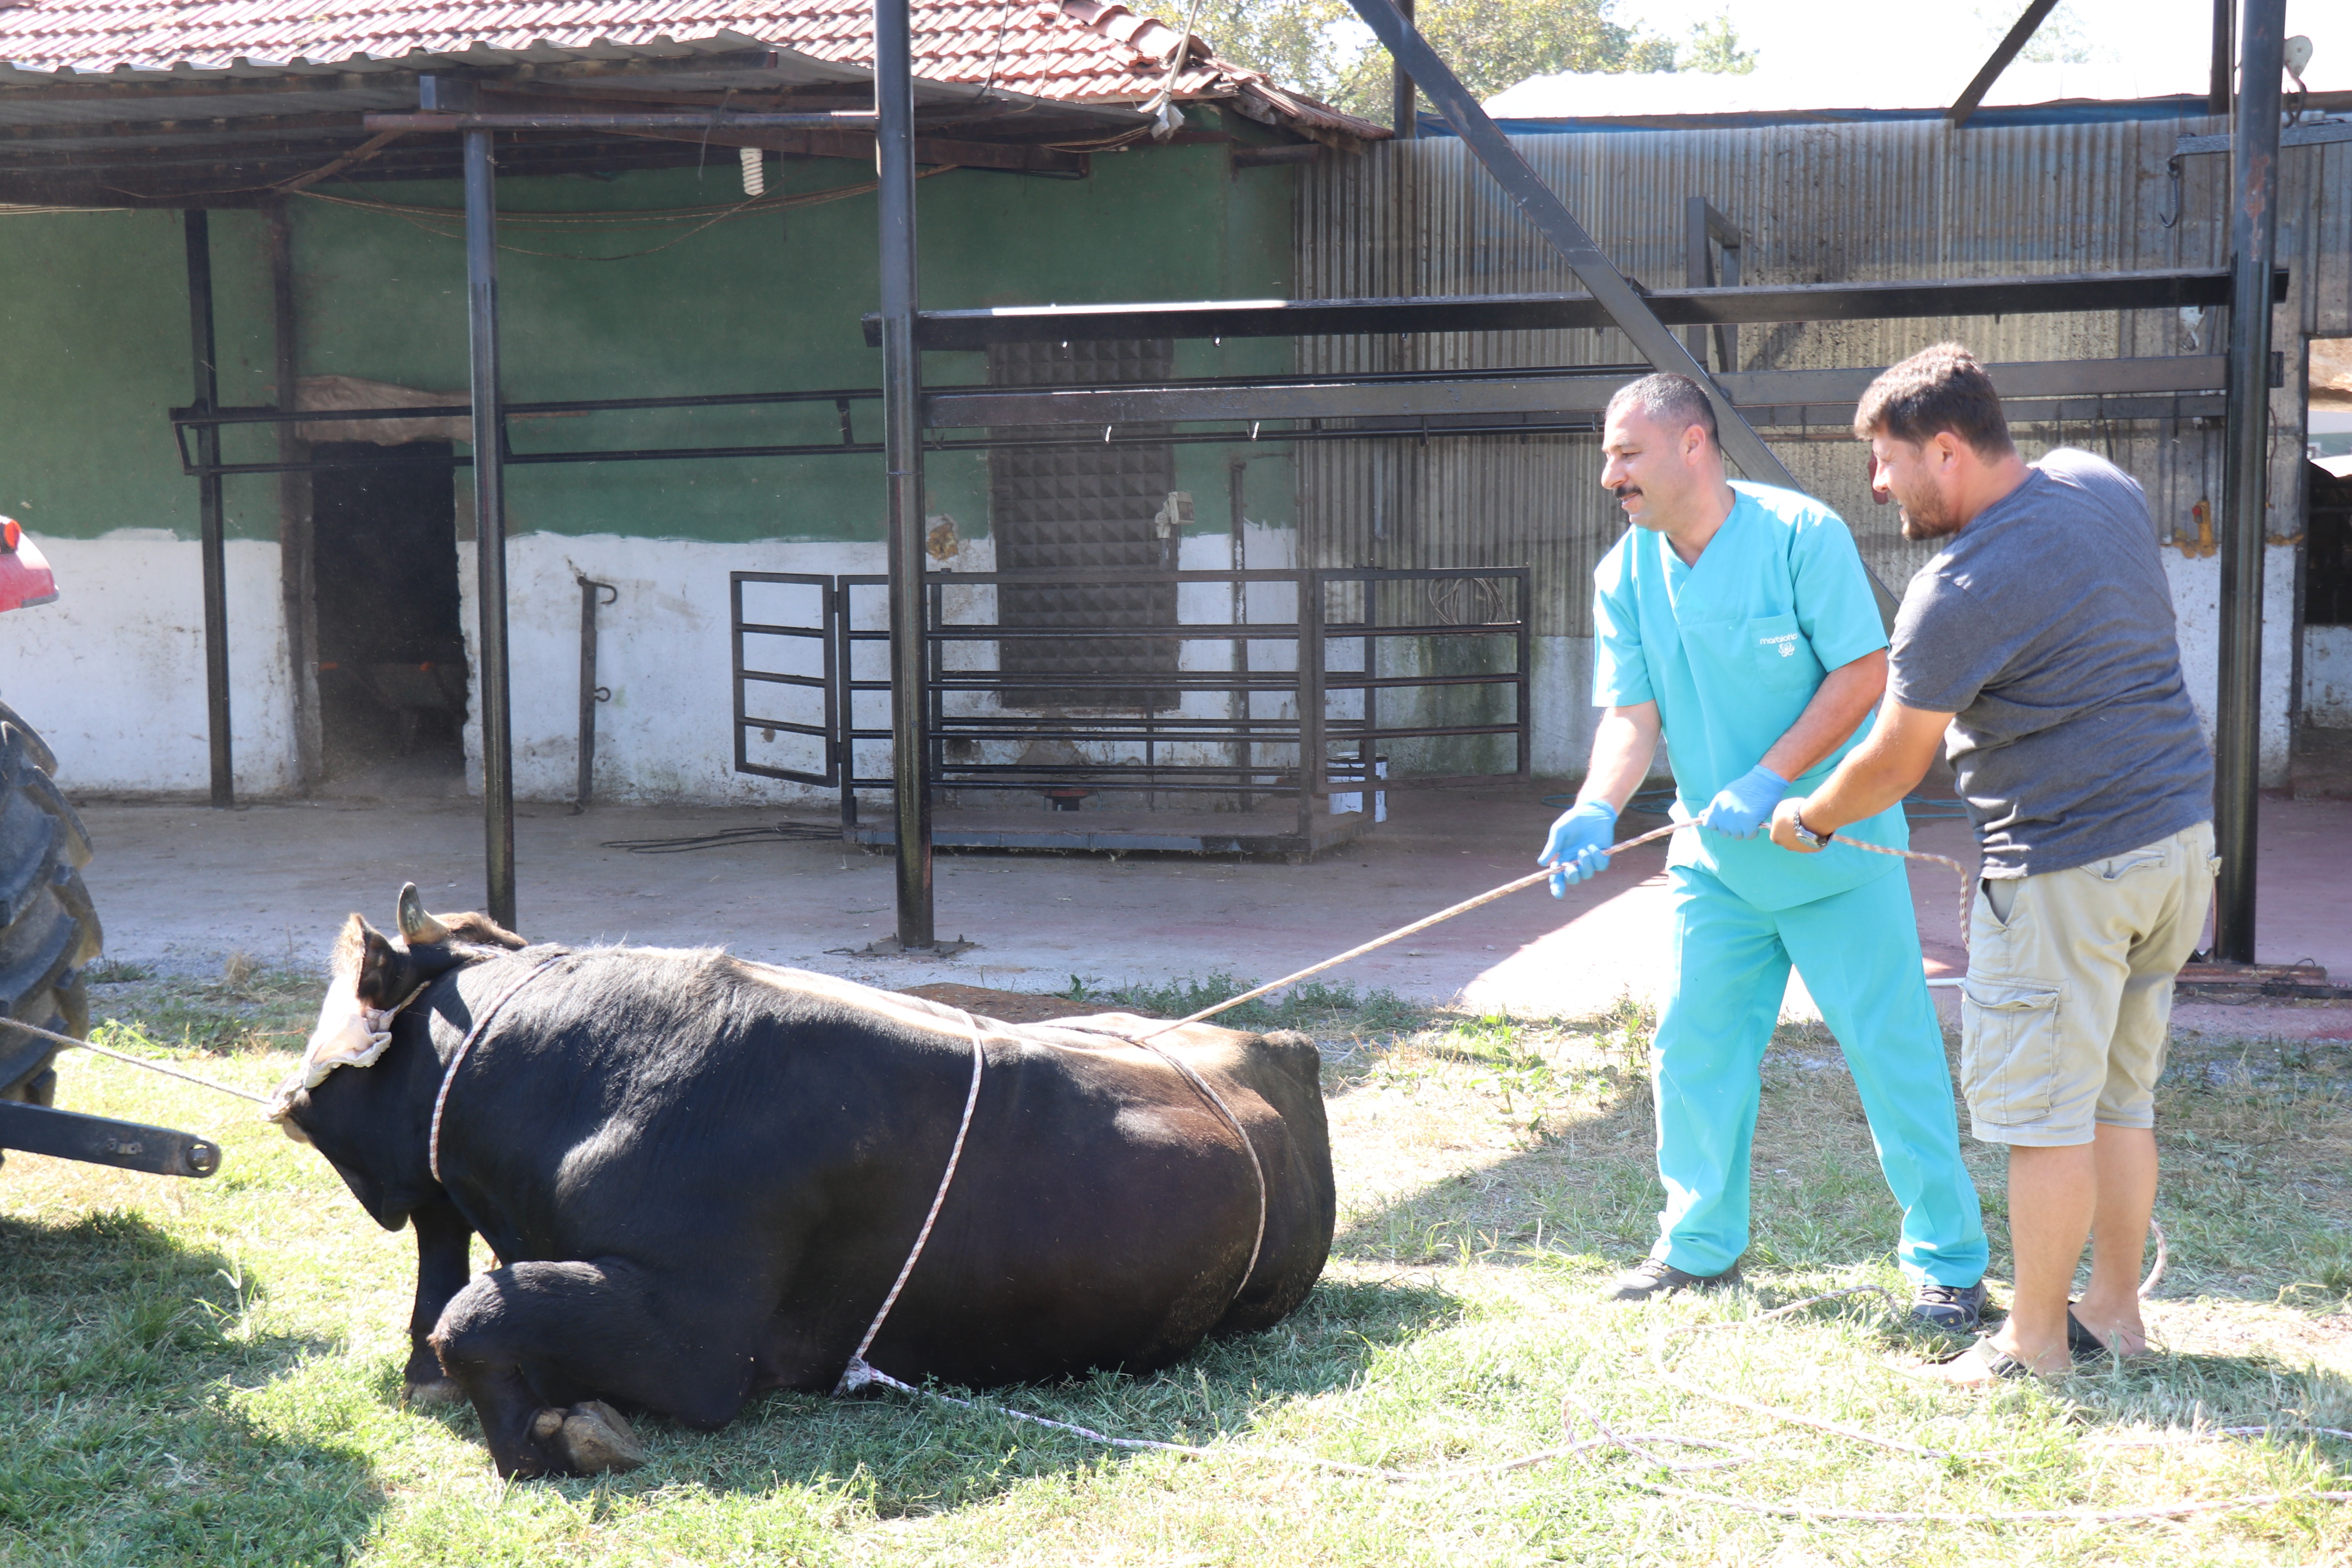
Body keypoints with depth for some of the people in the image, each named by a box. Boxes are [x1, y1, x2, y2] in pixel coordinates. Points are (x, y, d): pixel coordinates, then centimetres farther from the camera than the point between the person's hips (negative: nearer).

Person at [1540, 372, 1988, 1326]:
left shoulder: (1799, 534, -15)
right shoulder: (1626, 576, 0)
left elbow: (1864, 674, -16)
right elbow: (1632, 714, -4)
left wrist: (1768, 784, -23)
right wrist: (1595, 812, -23)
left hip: (1835, 851, -5)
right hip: (1714, 862, 5)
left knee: (1891, 1047, -2)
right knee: (1693, 1048, 7)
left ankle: (1948, 1258, 10)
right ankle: (1700, 1247, 23)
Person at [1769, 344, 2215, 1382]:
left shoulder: (1960, 594, -19)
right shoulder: (2099, 483, 6)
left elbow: (1891, 767, -9)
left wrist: (1805, 819, 10)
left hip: (2069, 866, -9)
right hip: (2180, 832, 9)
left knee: (2043, 1106, 1)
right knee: (2119, 1094, 16)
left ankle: (2037, 1342, 10)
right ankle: (2116, 1313, 25)